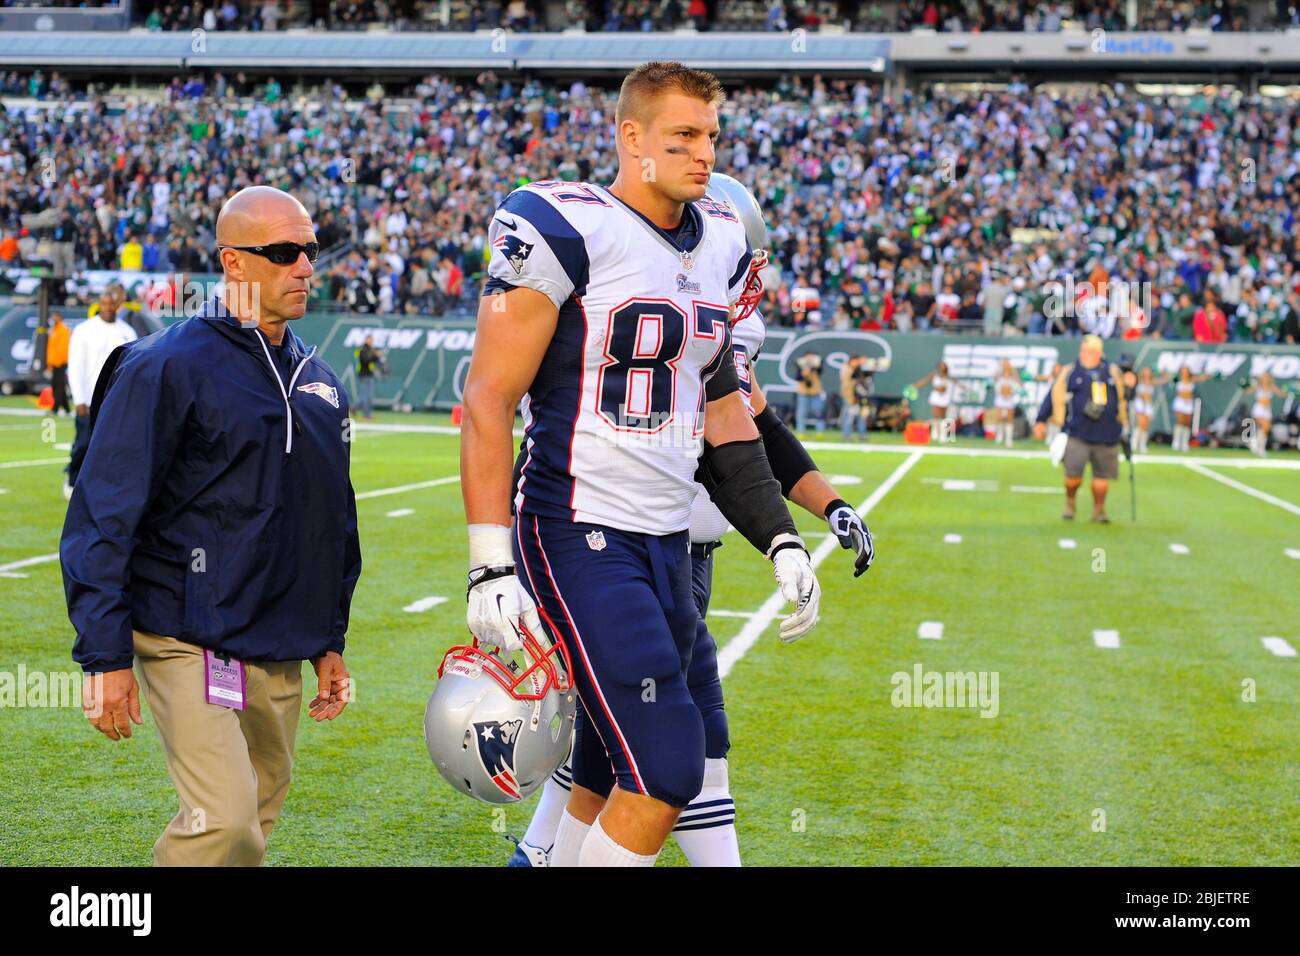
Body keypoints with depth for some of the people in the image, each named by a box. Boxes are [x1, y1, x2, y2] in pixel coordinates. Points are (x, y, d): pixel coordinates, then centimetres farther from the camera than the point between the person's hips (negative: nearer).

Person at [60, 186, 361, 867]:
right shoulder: (169, 366, -9)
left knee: (256, 819, 13)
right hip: (191, 642, -7)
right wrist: (106, 655, -15)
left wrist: (329, 639, 20)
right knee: (225, 821, -16)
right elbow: (104, 518, -12)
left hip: (282, 653, 7)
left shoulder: (319, 382, 12)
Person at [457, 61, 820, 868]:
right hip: (580, 540, -7)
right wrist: (491, 568, -18)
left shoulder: (721, 247, 11)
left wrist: (781, 541, 13)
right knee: (666, 776, -12)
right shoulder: (565, 232, -12)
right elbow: (490, 401, -13)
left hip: (670, 542, 8)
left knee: (608, 784, 13)